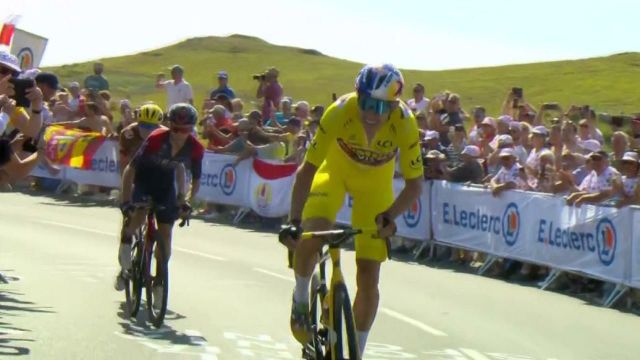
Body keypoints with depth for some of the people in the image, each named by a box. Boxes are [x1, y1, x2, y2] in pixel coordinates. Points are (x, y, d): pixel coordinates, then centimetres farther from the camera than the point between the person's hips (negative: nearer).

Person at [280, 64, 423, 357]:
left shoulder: (404, 123, -31)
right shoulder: (340, 112, -34)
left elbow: (415, 183, -24)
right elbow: (308, 169, -31)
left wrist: (390, 216, -39)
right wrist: (294, 220, -39)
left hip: (375, 184, 1)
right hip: (335, 172, -1)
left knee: (368, 277, -4)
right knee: (309, 239, -28)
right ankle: (301, 298, 3)